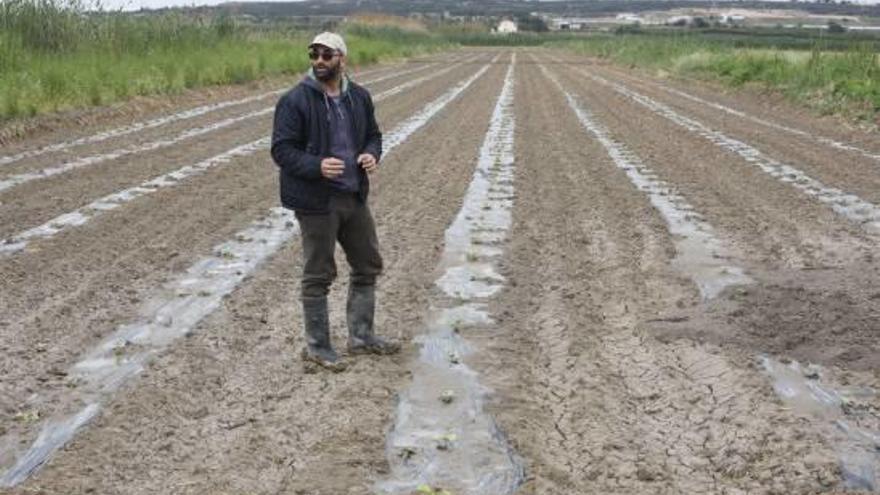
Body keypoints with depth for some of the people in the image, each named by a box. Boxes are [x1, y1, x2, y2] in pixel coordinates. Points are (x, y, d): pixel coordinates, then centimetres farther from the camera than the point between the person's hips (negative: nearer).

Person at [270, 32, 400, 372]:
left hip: (354, 197, 6)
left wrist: (371, 154, -7)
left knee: (368, 266, 15)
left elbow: (373, 134, 16)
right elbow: (282, 150, -13)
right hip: (317, 202, -6)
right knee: (318, 276, 4)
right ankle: (316, 346, 20)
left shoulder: (359, 97, 5)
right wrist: (317, 165, -28)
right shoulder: (295, 101, -12)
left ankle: (361, 336, 31)